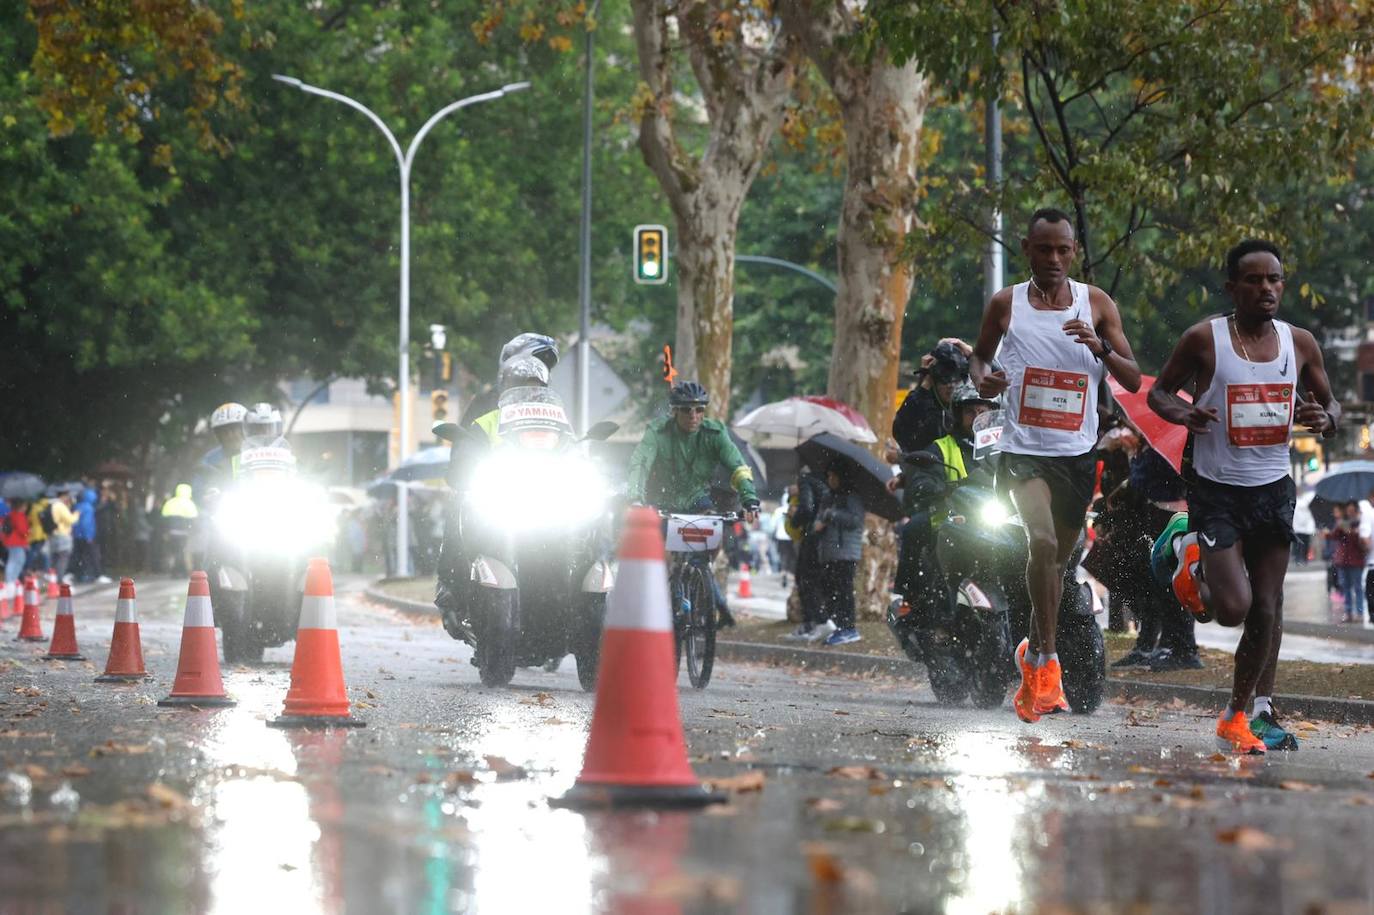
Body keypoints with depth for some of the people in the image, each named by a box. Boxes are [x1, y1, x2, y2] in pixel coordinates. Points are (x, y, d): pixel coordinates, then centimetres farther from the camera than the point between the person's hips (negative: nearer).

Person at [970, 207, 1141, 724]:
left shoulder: (1097, 304, 1)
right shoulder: (1006, 305, 0)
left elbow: (1133, 381, 0)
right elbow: (979, 355, 16)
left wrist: (1101, 347, -19)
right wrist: (982, 379, -7)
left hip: (1078, 453, 3)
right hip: (1024, 449, -3)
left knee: (1058, 559, 15)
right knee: (1043, 542, -26)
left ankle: (1033, 654, 38)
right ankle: (1048, 664, -20)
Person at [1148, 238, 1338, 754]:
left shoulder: (1299, 343, 2)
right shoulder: (1204, 339, -9)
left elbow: (1330, 403, 14)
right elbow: (1158, 392, 3)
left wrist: (1325, 419, -11)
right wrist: (1182, 413, -20)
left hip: (1273, 487, 4)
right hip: (1216, 489, -4)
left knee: (1267, 610, 3)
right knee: (1232, 608, -13)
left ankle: (1246, 713, 16)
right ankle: (1187, 552, 18)